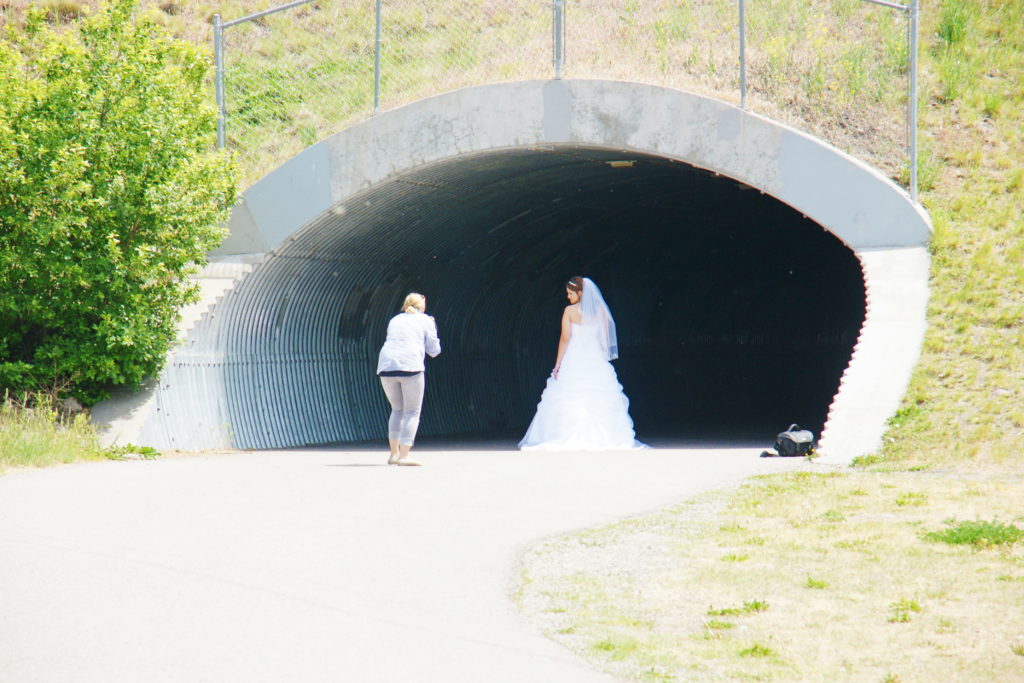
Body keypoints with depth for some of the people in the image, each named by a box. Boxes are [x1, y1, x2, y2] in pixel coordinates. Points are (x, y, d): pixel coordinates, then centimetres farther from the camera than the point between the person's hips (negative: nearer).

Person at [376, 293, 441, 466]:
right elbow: (434, 350, 11)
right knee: (412, 412, 1)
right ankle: (404, 455, -9)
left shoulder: (395, 320, 23)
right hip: (411, 365, -4)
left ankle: (394, 453, 15)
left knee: (397, 409, 19)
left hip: (386, 365, 4)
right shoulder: (425, 321, 11)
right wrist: (433, 328, 27)